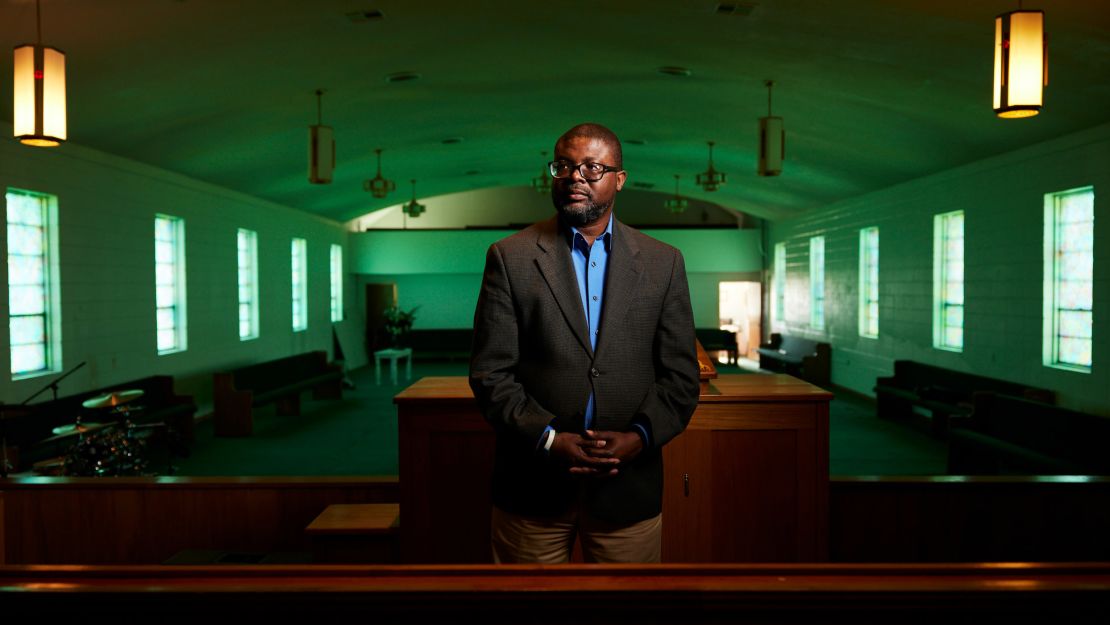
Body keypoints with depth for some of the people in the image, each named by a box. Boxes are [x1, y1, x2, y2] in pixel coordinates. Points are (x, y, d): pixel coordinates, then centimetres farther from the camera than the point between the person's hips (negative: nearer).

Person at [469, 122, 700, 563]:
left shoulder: (663, 263, 5)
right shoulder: (511, 257, 0)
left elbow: (681, 374, 4)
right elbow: (490, 371, -4)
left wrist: (640, 436, -11)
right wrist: (549, 439, -14)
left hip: (628, 486, 1)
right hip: (533, 488, -1)